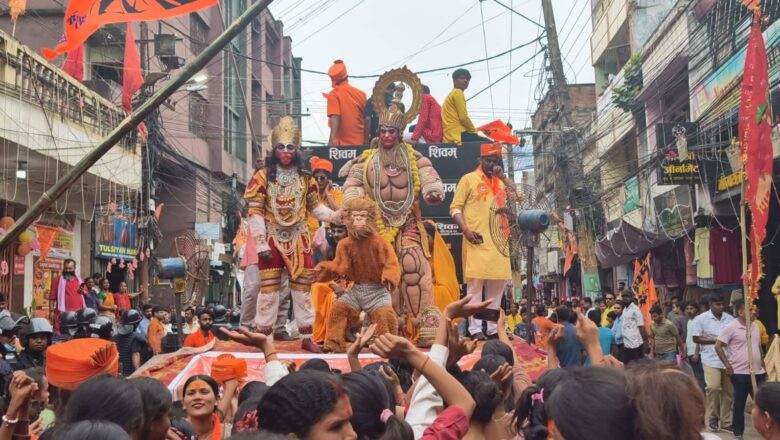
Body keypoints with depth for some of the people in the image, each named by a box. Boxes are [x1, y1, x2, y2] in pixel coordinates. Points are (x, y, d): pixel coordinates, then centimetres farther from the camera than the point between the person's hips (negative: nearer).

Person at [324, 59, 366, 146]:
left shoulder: (334, 95, -5)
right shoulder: (361, 93, 7)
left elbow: (335, 117, -18)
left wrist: (332, 139, -25)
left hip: (343, 145, -4)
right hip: (361, 143, 4)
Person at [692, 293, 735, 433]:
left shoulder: (730, 319, 6)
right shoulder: (701, 319, -3)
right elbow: (696, 338, -5)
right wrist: (715, 340, -13)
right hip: (711, 359, -4)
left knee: (729, 390, 6)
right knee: (713, 387, -15)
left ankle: (725, 421, 18)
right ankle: (712, 417, 6)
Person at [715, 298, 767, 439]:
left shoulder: (755, 326, 10)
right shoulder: (731, 327, -11)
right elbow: (718, 346, -11)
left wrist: (763, 366, 17)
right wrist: (728, 365, -14)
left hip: (758, 372, 6)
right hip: (740, 373, -6)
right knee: (739, 404, 4)